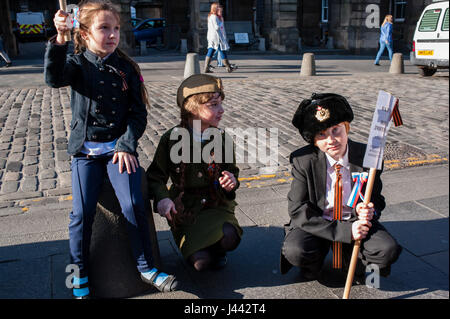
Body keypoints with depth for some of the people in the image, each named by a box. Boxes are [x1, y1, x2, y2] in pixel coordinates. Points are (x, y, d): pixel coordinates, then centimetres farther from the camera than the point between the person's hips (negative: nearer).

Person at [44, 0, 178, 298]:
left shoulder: (126, 67, 3)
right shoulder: (77, 63, 2)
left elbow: (139, 113, 1)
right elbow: (54, 78, -22)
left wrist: (126, 146, -10)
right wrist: (59, 40, -34)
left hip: (120, 148, 0)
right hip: (85, 151, 0)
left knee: (134, 205, -11)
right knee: (82, 212, -6)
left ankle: (146, 267, 8)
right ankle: (79, 272, 16)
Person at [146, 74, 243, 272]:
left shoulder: (222, 139, 2)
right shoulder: (172, 138, -6)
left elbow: (232, 172, 13)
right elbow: (156, 175, -1)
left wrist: (231, 183, -12)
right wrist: (161, 198, -22)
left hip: (216, 205, 3)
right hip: (183, 209, -2)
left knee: (229, 237, -30)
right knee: (201, 263, -22)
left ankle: (216, 249, 8)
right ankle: (192, 246, 15)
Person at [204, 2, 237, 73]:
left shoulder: (210, 16, 17)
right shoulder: (214, 17, -16)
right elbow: (217, 27, -21)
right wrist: (221, 22, -11)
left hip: (212, 37, 10)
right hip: (216, 37, -10)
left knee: (210, 52, 6)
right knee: (222, 51, -2)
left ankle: (206, 68, 4)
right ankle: (229, 67, 6)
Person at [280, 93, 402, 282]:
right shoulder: (302, 161, -13)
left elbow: (377, 200, 5)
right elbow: (298, 211, -16)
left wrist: (367, 211, -22)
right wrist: (345, 231, -25)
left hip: (355, 222, 2)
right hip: (318, 225, -1)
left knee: (388, 250, -26)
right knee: (294, 251, -31)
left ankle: (352, 259, 8)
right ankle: (313, 265, 6)